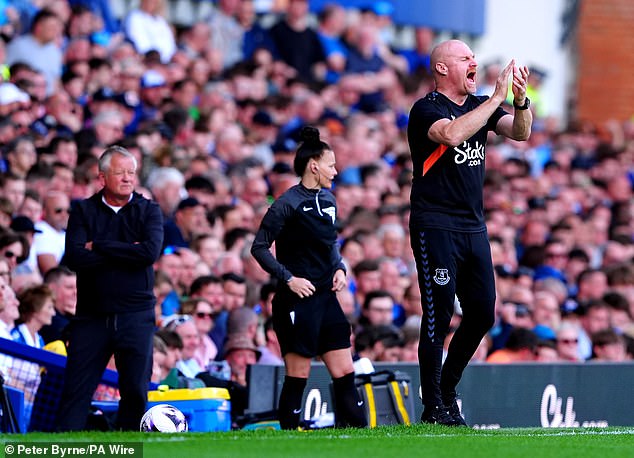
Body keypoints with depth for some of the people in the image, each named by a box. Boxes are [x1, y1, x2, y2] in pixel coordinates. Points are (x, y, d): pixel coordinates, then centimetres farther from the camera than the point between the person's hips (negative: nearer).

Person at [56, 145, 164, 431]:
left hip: (135, 315, 0)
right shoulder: (83, 211, 7)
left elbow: (151, 252, -12)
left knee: (136, 391, 0)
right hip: (91, 316, 0)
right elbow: (74, 258, -9)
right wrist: (126, 253, -9)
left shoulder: (148, 211, 7)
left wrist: (98, 246, -9)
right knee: (76, 390, -5)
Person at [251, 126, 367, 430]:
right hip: (297, 300, -7)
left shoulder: (328, 200, 12)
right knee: (297, 376, -4)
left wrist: (339, 268, 8)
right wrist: (288, 278, -16)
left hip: (326, 298, 7)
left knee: (345, 373, 5)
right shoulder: (288, 204, -11)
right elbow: (259, 247, -9)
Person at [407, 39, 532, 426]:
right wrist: (498, 97, -26)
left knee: (483, 311, 5)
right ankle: (433, 408, -3)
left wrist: (521, 100, -16)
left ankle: (447, 391, 20)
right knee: (439, 314, -8)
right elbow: (451, 134, -28)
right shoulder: (427, 109, -8)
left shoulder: (479, 105, 14)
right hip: (435, 227, -7)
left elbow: (520, 132, 4)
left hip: (474, 227, 7)